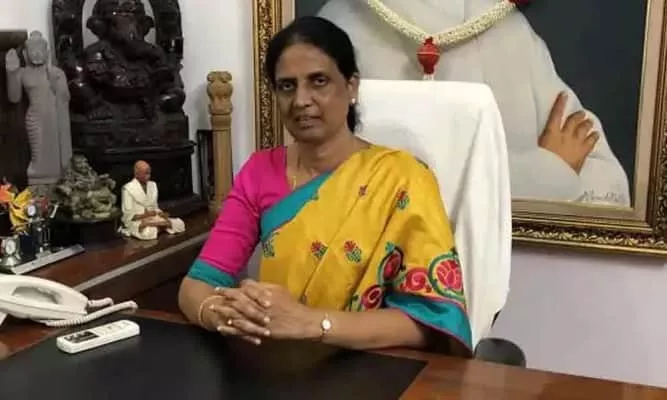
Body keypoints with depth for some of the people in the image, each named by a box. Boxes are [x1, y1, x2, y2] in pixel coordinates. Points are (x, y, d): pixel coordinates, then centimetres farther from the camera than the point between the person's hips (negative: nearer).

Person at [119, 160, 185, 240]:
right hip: (136, 222, -7)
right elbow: (128, 216, -11)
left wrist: (161, 213, -6)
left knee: (179, 224, -13)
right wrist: (145, 215, -22)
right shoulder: (128, 189, -9)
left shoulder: (153, 185, 10)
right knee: (147, 233, -41)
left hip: (153, 219, 7)